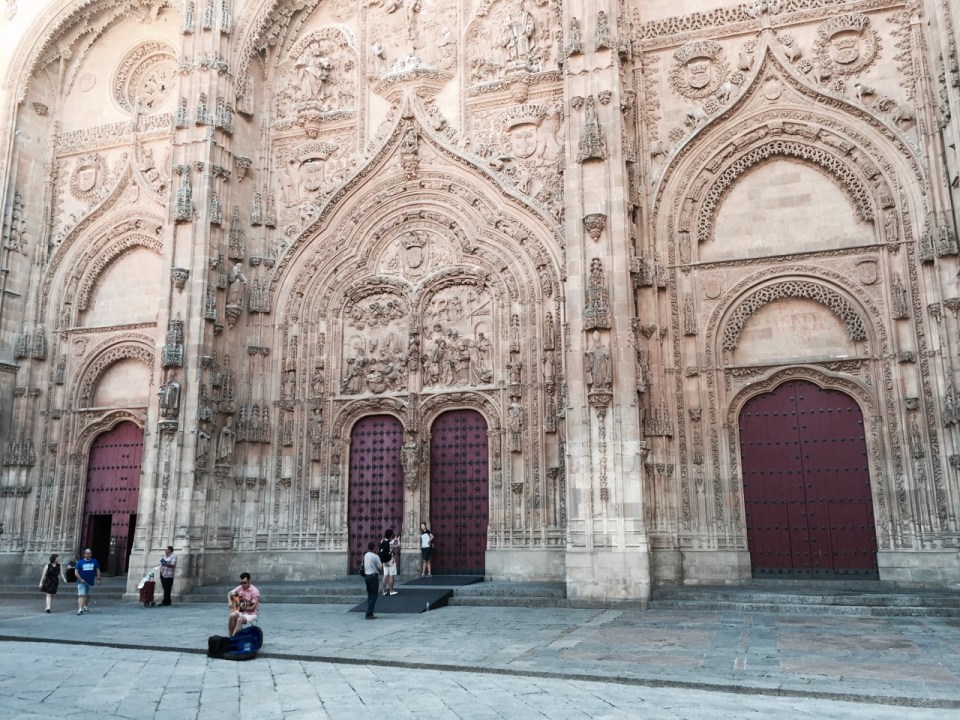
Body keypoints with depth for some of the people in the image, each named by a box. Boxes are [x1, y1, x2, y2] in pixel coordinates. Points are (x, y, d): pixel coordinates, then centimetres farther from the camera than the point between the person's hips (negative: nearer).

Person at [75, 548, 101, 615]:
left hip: (91, 582, 3)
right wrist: (80, 579, -15)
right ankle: (80, 609, -22)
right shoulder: (80, 562, -2)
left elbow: (97, 570, 9)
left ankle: (85, 606, 35)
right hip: (82, 582, -3)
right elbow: (76, 572, -4)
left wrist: (98, 578, -2)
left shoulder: (94, 561, 4)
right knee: (81, 595, -15)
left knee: (88, 596, 15)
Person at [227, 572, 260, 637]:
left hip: (251, 614, -5)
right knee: (232, 615, -26)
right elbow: (229, 594, 12)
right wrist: (230, 602, -5)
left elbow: (253, 607, -17)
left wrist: (245, 608, -29)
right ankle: (229, 637, -20)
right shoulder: (240, 588, 0)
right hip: (241, 612, 5)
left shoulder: (254, 591, -17)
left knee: (240, 619, -33)